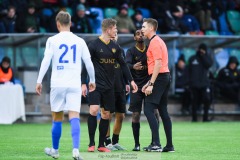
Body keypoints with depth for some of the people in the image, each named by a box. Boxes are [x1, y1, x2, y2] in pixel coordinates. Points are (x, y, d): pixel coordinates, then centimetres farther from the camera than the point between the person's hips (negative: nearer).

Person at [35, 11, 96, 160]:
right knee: (74, 118, -7)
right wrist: (92, 80, 21)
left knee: (57, 118, 12)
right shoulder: (79, 41, 5)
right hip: (74, 85, 1)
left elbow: (46, 61, -8)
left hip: (57, 84, -1)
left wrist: (39, 81, -4)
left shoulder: (52, 40, -1)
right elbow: (89, 63, 7)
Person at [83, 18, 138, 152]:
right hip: (95, 84, -5)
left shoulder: (115, 47, 9)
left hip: (109, 86, 5)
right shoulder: (94, 45, -8)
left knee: (106, 114, 5)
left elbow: (123, 64, 16)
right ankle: (91, 144, -9)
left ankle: (101, 145, 13)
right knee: (94, 110, -18)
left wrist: (131, 80, 11)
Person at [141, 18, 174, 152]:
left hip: (159, 78, -10)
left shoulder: (155, 42, -11)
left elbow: (158, 64, -19)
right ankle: (169, 145, 9)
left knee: (148, 110, -11)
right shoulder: (158, 41, 19)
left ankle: (156, 144, -17)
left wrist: (151, 84, -21)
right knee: (163, 111, 10)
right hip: (166, 77, 10)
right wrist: (149, 83, 20)